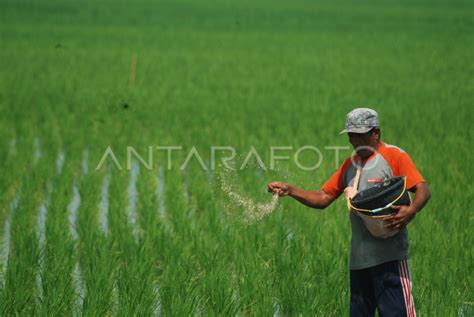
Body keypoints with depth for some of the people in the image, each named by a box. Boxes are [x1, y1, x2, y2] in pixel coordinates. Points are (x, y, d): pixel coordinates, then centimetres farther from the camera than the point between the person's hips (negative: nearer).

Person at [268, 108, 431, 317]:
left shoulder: (394, 156, -4)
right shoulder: (350, 164, 17)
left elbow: (423, 190, -13)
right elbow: (322, 199, 17)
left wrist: (411, 210, -33)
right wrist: (289, 190, 3)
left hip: (389, 256, -7)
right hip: (359, 258, 7)